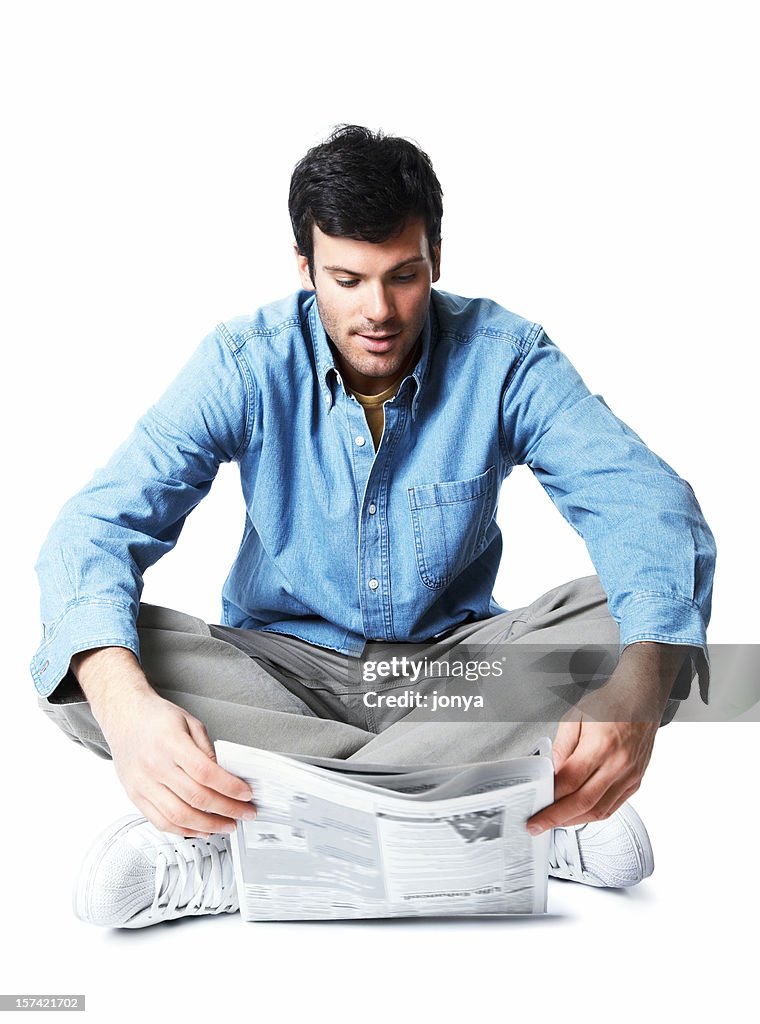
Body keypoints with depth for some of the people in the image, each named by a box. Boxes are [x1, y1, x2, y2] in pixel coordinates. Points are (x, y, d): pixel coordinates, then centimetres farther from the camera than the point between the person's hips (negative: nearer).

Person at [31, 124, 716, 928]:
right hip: (283, 667, 0)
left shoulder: (502, 358, -11)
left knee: (626, 621, -27)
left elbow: (650, 505, -22)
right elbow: (98, 526, -22)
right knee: (82, 668, -27)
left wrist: (639, 684, -44)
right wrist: (125, 704, -44)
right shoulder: (244, 364, -12)